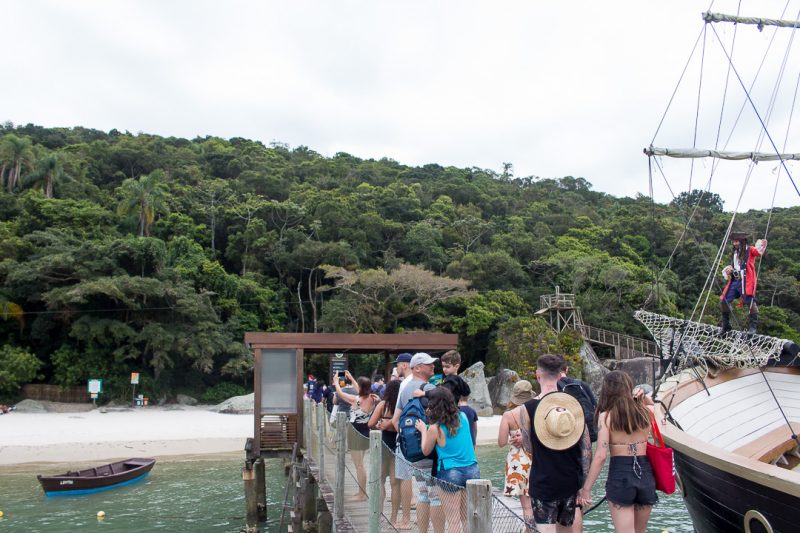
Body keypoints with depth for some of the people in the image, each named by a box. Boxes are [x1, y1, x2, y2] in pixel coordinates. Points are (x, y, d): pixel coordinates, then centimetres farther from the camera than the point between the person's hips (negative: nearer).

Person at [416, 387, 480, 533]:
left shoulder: (434, 428, -11)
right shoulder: (462, 417, 1)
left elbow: (426, 451, 4)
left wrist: (423, 430, 15)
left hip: (450, 473, -5)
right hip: (472, 470, 5)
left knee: (454, 521, 6)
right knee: (467, 519, 16)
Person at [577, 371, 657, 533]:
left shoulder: (606, 416, -8)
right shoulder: (645, 411, 3)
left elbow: (600, 456, -13)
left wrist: (586, 488, -8)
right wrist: (644, 396, 9)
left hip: (619, 474, -4)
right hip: (645, 473, 5)